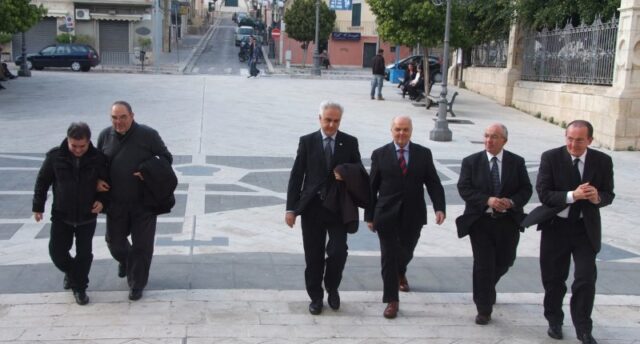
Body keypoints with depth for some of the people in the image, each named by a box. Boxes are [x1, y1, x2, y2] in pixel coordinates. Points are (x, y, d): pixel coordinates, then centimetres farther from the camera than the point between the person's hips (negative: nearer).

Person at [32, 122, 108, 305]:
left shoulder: (98, 158, -11)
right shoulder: (55, 156, -11)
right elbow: (42, 181, 0)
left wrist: (102, 200, -13)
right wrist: (38, 206, 3)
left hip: (87, 216, -1)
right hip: (61, 215, 1)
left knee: (84, 254, 4)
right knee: (57, 251, 7)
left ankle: (80, 287, 21)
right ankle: (71, 273, 37)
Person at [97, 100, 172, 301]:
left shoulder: (148, 135, -12)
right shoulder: (105, 136, -1)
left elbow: (166, 158, -3)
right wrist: (97, 180, -6)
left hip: (144, 202, -3)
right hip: (116, 202, 3)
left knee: (142, 245, 4)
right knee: (114, 241, 15)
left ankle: (137, 285, 23)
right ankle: (125, 260, 50)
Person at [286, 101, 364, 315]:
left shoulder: (350, 143, 3)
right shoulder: (307, 142, 0)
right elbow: (296, 176, -1)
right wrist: (291, 208, -5)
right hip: (312, 208, 0)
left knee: (338, 252, -8)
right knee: (313, 256, 6)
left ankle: (332, 288, 21)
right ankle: (315, 297, 23)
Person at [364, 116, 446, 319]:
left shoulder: (424, 154, 2)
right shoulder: (380, 154, -1)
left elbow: (433, 183, -1)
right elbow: (372, 187, 1)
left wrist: (439, 207, -16)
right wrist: (370, 215, 1)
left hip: (413, 215, 2)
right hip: (387, 214, -2)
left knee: (406, 251, 18)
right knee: (389, 256, -1)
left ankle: (400, 273, 53)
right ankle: (392, 301, 6)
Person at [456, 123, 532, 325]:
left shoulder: (517, 162, 2)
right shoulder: (471, 161, -1)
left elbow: (526, 189, 1)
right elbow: (464, 188, -9)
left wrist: (512, 202, -19)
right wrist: (487, 200, -22)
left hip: (508, 221, 2)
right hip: (480, 220, -2)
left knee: (504, 262, 15)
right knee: (483, 265, -3)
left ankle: (487, 287, 47)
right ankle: (484, 310, 9)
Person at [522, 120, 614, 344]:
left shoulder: (603, 161, -3)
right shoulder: (551, 158, -9)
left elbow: (608, 195, 2)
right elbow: (543, 193, -14)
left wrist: (597, 198, -22)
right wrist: (572, 195, -28)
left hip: (586, 228, 1)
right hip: (555, 227, 0)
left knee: (586, 280, -3)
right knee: (553, 279, 11)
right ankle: (554, 321, 33)